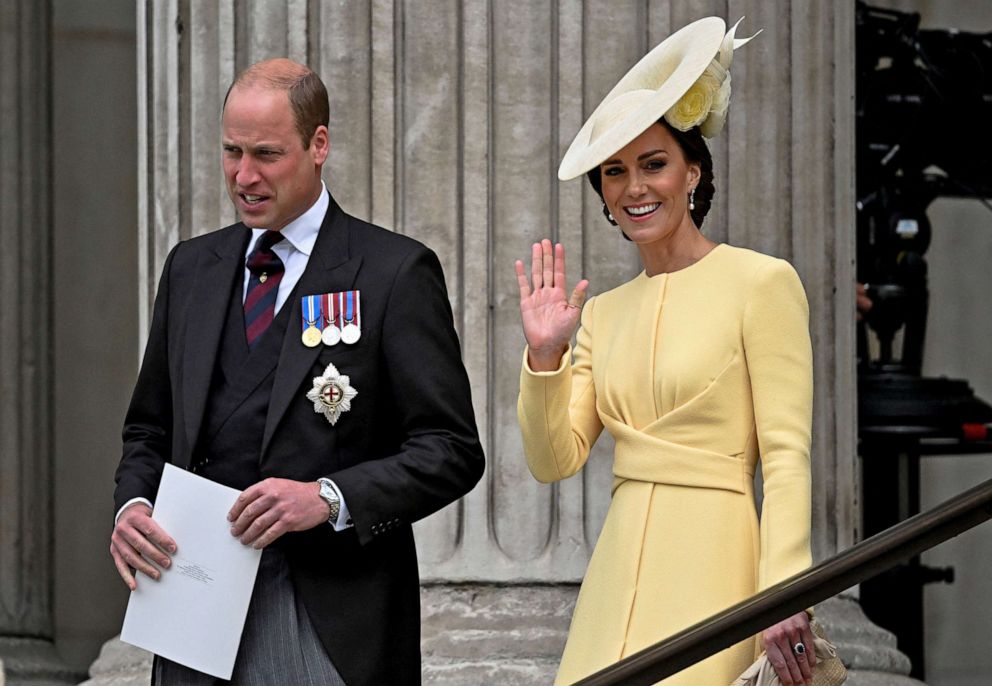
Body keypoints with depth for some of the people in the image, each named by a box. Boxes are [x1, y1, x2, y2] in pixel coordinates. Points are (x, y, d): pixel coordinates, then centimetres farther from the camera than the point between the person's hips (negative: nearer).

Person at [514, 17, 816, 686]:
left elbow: (788, 453, -9)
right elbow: (555, 459, 10)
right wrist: (544, 355, -4)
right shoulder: (603, 312, 15)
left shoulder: (762, 282, -3)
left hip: (710, 570, -5)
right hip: (618, 573, 6)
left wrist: (784, 594, -18)